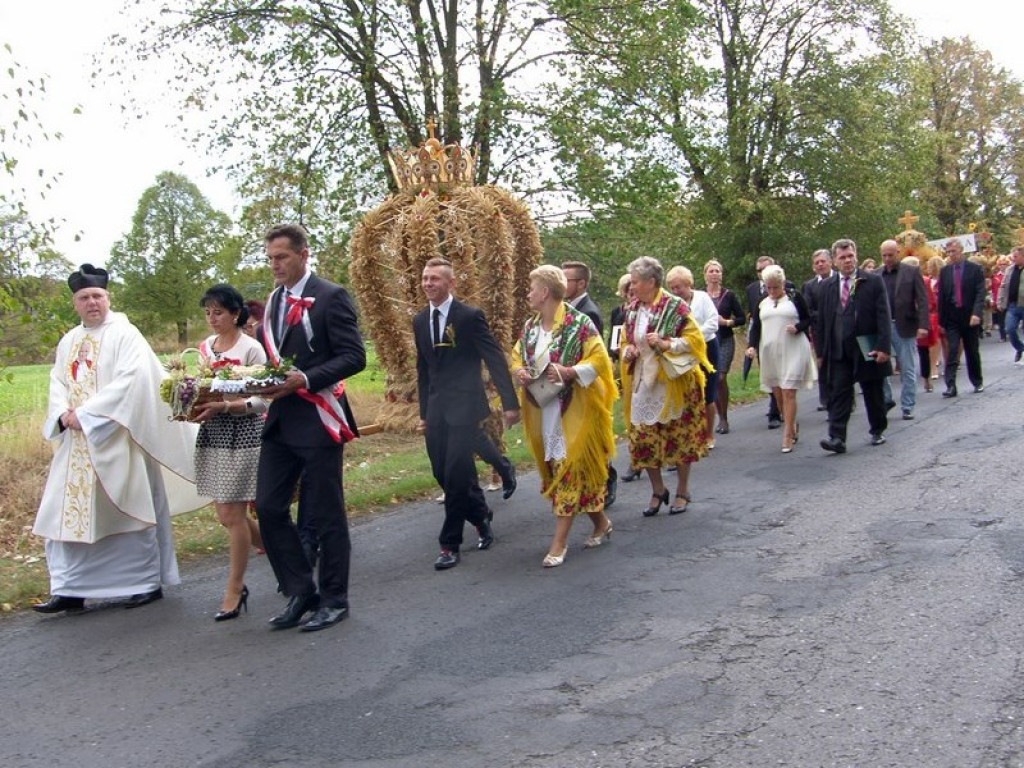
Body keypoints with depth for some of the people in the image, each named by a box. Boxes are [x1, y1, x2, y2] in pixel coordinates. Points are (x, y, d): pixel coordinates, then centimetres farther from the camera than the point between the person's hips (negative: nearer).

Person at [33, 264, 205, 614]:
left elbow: (130, 380, -16)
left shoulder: (125, 334, -5)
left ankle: (149, 582, 13)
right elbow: (58, 383, 11)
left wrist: (86, 413, -18)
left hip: (116, 439, -6)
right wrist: (64, 414, -10)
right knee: (70, 514, 3)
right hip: (77, 444, 6)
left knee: (130, 510, 1)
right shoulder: (69, 341, 15)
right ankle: (71, 589, 8)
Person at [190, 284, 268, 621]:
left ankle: (234, 592, 8)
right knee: (226, 514, 10)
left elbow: (261, 401, -13)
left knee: (232, 514, -4)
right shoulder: (205, 347, 11)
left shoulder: (251, 348, -9)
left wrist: (222, 407, -25)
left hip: (242, 433, -7)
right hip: (211, 433, 7)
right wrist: (193, 406, -3)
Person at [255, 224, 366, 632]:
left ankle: (334, 599, 17)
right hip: (279, 420, 7)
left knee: (326, 515, 3)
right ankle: (300, 592, 19)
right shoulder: (273, 301, 15)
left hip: (318, 419, -7)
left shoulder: (331, 297, -7)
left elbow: (354, 356, -13)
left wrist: (305, 379, -24)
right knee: (269, 507, 5)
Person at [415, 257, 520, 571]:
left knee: (457, 474, -10)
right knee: (444, 474, 6)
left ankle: (450, 544, 2)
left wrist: (510, 403, -11)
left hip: (464, 406, -6)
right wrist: (424, 412, 17)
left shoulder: (470, 316, -7)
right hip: (436, 409, 6)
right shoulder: (420, 321, 11)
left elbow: (496, 360, -8)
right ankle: (481, 516, 32)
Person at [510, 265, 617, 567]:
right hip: (542, 410, 8)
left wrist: (569, 372, -27)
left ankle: (559, 542, 0)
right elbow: (517, 358, 17)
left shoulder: (579, 323, -13)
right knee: (556, 469, 12)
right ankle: (601, 523, 29)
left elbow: (599, 360, -14)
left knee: (569, 469, -5)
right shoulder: (529, 326, 9)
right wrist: (518, 372, -5)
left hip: (573, 411, -7)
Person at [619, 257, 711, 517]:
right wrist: (628, 351, -2)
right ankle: (658, 490, 21)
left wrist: (666, 344, -22)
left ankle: (682, 491, 20)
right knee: (644, 439, 4)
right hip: (642, 384, 5)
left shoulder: (675, 307, -10)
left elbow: (695, 339, -10)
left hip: (672, 383, -5)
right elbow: (626, 342, 20)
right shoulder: (632, 310, 8)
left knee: (678, 437, 5)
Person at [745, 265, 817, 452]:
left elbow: (808, 319, 6)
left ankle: (788, 436, -7)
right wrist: (752, 346, -6)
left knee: (788, 392, -9)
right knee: (777, 393, 5)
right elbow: (755, 327, 11)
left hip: (793, 350, -4)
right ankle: (793, 425, 25)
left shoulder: (795, 297, 4)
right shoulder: (762, 303, 15)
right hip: (770, 352, 4)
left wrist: (797, 327, -16)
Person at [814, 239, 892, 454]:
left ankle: (878, 430, 29)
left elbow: (883, 316, -6)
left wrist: (883, 347, -14)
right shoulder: (827, 286, 8)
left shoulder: (873, 281, -1)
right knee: (838, 393, -6)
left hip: (867, 350, -2)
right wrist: (821, 351, 6)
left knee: (873, 394, 11)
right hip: (838, 351, 2)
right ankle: (837, 438, -10)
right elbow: (821, 321, 10)